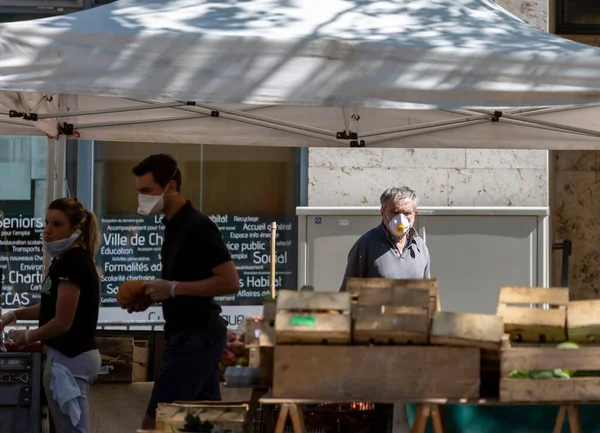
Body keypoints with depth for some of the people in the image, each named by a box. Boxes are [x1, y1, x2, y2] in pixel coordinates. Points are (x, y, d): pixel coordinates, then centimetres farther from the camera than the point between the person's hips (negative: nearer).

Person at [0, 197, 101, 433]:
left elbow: (62, 322, -20)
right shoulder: (68, 259, 12)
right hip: (74, 355, 11)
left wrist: (27, 336, -4)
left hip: (68, 359, -11)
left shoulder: (71, 263, -19)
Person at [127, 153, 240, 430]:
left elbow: (230, 282, -20)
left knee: (154, 421, -11)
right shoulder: (173, 227, 15)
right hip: (189, 334, 10)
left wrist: (173, 288, -21)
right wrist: (152, 296, 10)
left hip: (196, 336, -10)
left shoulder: (198, 227, -15)